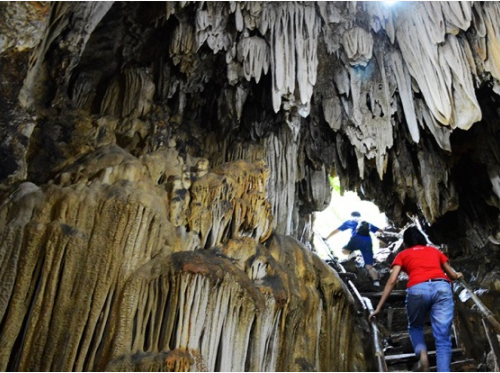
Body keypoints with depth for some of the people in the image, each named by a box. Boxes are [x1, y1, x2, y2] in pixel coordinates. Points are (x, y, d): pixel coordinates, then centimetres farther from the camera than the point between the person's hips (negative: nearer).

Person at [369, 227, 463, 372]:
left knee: (415, 327, 25)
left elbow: (392, 281, 12)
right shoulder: (435, 251, 32)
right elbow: (452, 275, 42)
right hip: (442, 288, 1)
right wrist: (457, 275, 67)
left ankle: (422, 352, -3)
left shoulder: (402, 255, 24)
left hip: (417, 290, -1)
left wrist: (378, 308, 12)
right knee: (442, 338, 3)